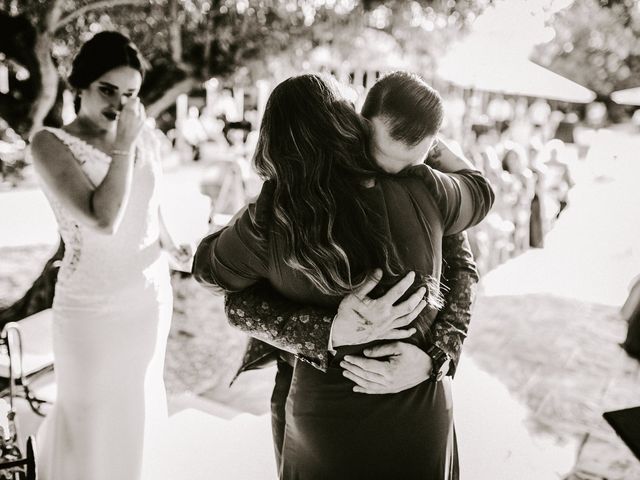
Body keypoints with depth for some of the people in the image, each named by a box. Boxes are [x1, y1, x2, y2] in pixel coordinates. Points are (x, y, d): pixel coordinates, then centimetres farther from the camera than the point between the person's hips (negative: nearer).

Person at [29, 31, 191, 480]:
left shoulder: (146, 137, 0)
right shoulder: (51, 144, -14)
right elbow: (103, 219, -27)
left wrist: (170, 246, 23)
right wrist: (123, 145, -22)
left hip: (152, 293, 5)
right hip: (94, 306, -5)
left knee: (138, 402, 22)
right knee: (95, 413, 12)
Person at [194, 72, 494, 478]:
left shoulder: (269, 226, -20)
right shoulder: (420, 192, -16)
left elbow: (208, 265, 1)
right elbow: (481, 191, 7)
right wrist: (428, 135, 15)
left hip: (327, 426, -1)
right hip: (420, 416, 2)